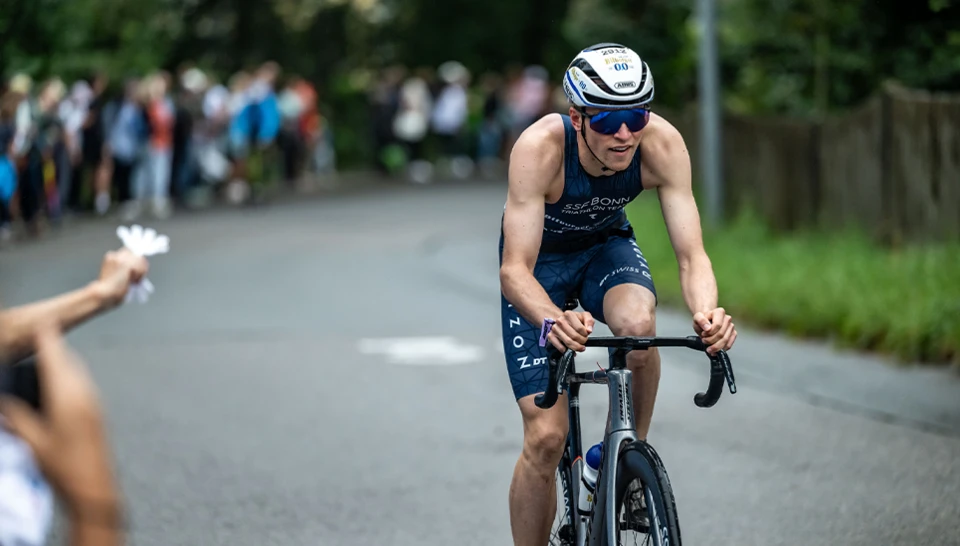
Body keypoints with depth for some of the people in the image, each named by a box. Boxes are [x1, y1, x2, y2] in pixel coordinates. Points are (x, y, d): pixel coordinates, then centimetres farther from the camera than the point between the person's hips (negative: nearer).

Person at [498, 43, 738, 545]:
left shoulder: (662, 143, -29)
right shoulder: (540, 147, -36)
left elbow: (691, 255, -30)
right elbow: (515, 270, -39)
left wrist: (707, 314, -51)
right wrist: (553, 320, -60)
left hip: (606, 244, 2)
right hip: (539, 259, -2)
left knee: (638, 323, -34)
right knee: (546, 438, -12)